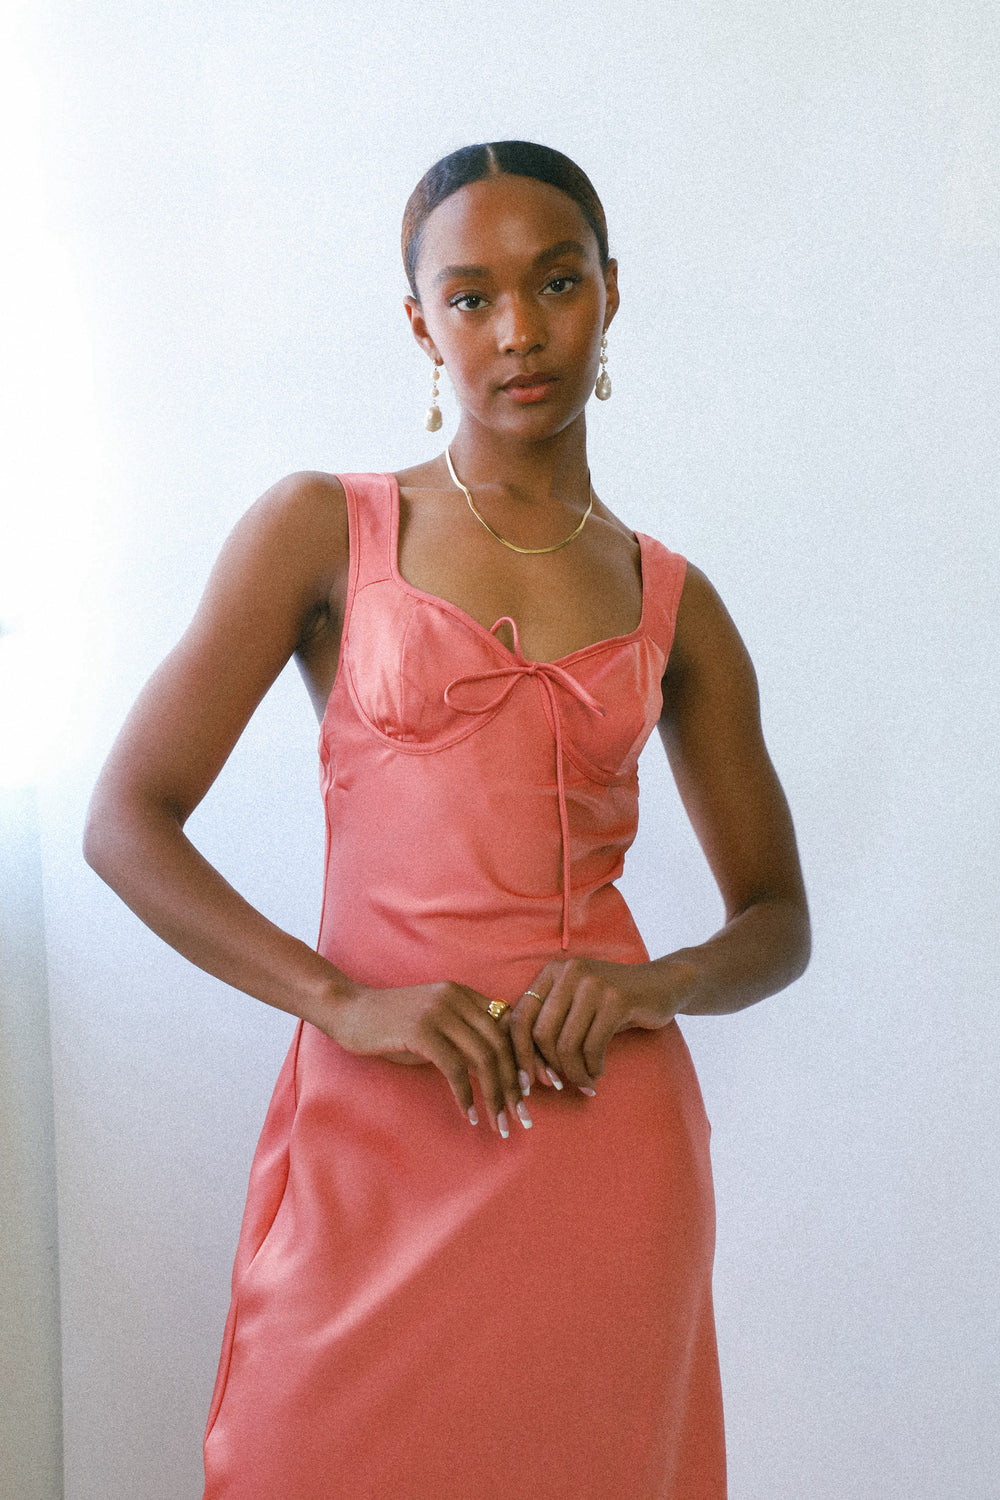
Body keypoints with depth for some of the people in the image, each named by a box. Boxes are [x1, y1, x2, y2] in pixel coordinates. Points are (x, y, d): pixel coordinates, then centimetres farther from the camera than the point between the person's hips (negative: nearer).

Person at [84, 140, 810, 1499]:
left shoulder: (671, 606, 10)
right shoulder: (324, 530, 3)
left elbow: (777, 919, 15)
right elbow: (127, 820, -2)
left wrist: (656, 983, -7)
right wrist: (340, 1000, -15)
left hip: (605, 1138, 2)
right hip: (371, 1133, -2)